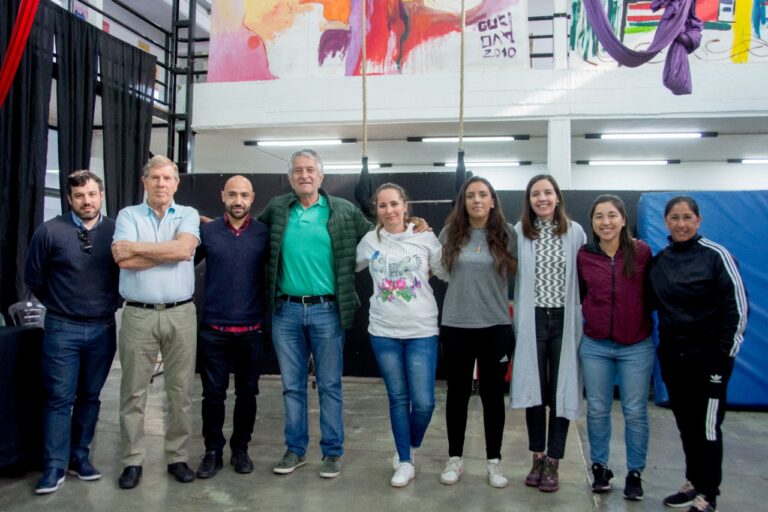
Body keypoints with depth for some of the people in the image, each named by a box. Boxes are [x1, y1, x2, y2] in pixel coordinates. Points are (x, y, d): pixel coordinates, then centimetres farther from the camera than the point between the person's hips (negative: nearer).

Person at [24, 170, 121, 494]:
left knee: (90, 396, 12)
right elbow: (34, 277, 5)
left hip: (103, 328, 2)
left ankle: (80, 457, 25)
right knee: (59, 398, 3)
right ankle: (55, 467, 14)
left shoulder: (116, 231, -2)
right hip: (62, 328, -2)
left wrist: (111, 304, 7)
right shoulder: (50, 231, -5)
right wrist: (58, 304, 10)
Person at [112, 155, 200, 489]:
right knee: (133, 391, 6)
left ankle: (178, 457, 20)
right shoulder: (128, 215, 6)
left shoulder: (188, 215, 7)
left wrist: (135, 247, -9)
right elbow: (124, 260, -10)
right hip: (138, 314, 0)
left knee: (180, 390, 7)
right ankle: (132, 460, 19)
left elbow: (184, 248, -14)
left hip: (181, 314, 1)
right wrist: (171, 251, -8)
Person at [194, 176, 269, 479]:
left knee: (247, 394, 11)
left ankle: (240, 449, 28)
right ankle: (213, 451, 24)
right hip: (213, 329, 0)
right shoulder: (207, 232, 0)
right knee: (213, 394, 7)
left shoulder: (265, 234, -1)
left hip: (252, 331, 0)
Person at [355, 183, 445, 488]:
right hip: (383, 332, 2)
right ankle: (405, 461, 26)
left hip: (423, 331, -1)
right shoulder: (369, 241, 2)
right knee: (398, 399, 10)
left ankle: (411, 447, 29)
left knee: (423, 402, -2)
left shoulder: (426, 239, -2)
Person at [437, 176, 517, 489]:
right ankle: (455, 458, 26)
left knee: (493, 393, 10)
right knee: (458, 392, 11)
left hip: (496, 326, 0)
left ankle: (494, 461, 26)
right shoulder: (450, 233, 0)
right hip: (456, 325, 0)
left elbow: (517, 272, 10)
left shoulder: (505, 234, -1)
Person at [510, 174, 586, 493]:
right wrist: (515, 319, -4)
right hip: (532, 320, 0)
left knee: (561, 391, 5)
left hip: (564, 320, 0)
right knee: (534, 389, 7)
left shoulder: (575, 232, 1)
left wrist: (582, 319, 0)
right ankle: (537, 458, 24)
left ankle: (552, 463, 18)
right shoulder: (519, 232, -1)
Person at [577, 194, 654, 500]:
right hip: (595, 346, 2)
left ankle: (635, 473, 25)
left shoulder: (641, 252, -7)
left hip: (636, 346, -1)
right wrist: (590, 317, -1)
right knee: (597, 410, 11)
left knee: (635, 412, 8)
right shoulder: (584, 256, -2)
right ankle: (599, 467, 29)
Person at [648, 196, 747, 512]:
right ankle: (694, 482, 29)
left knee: (707, 426, 1)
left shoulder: (715, 255, -8)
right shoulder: (658, 261, 7)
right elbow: (653, 303, 15)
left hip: (708, 355, -5)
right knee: (685, 423, 13)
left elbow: (738, 306, -9)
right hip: (671, 355, 5)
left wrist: (727, 352, -10)